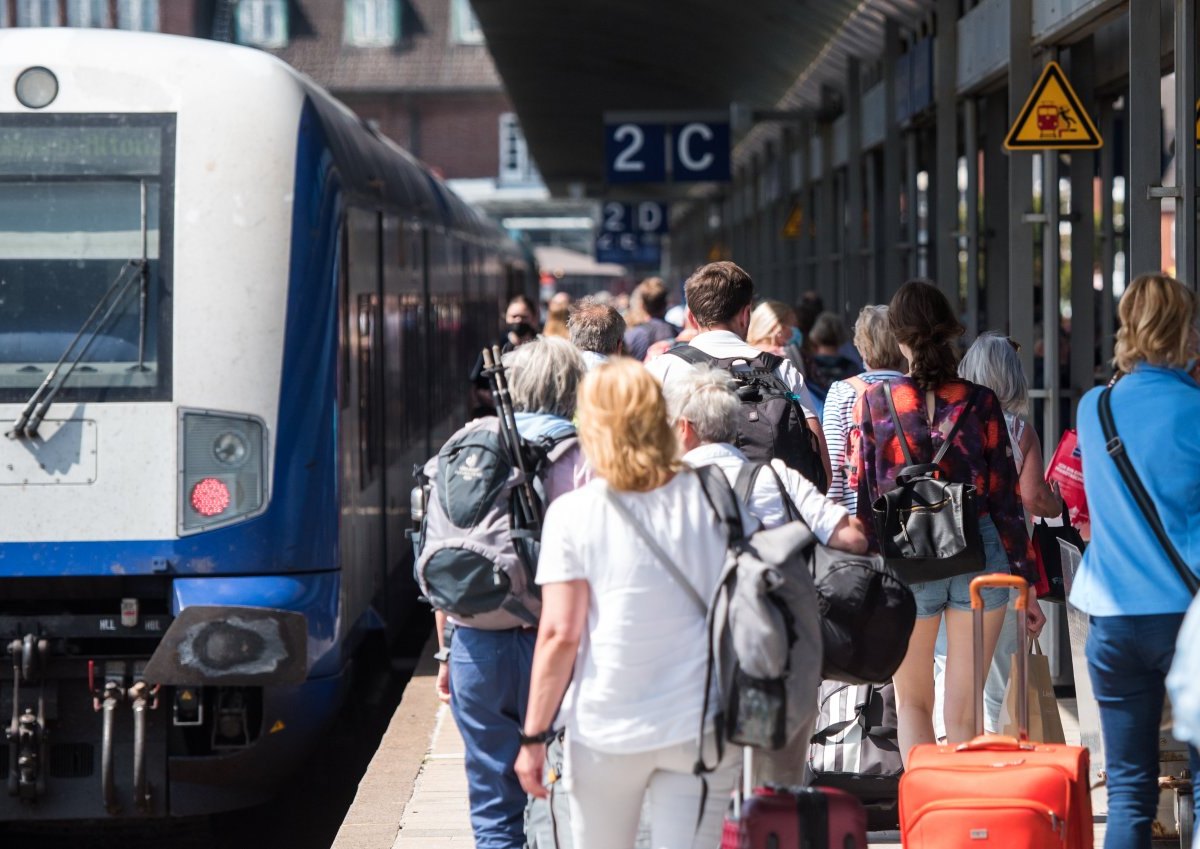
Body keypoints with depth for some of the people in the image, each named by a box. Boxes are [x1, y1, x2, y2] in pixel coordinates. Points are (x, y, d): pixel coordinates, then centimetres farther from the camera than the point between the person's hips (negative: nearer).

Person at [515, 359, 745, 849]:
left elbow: (560, 634, -9)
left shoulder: (573, 514, -7)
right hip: (703, 725, 1)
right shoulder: (716, 500, 0)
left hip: (607, 730, -1)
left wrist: (534, 735, -3)